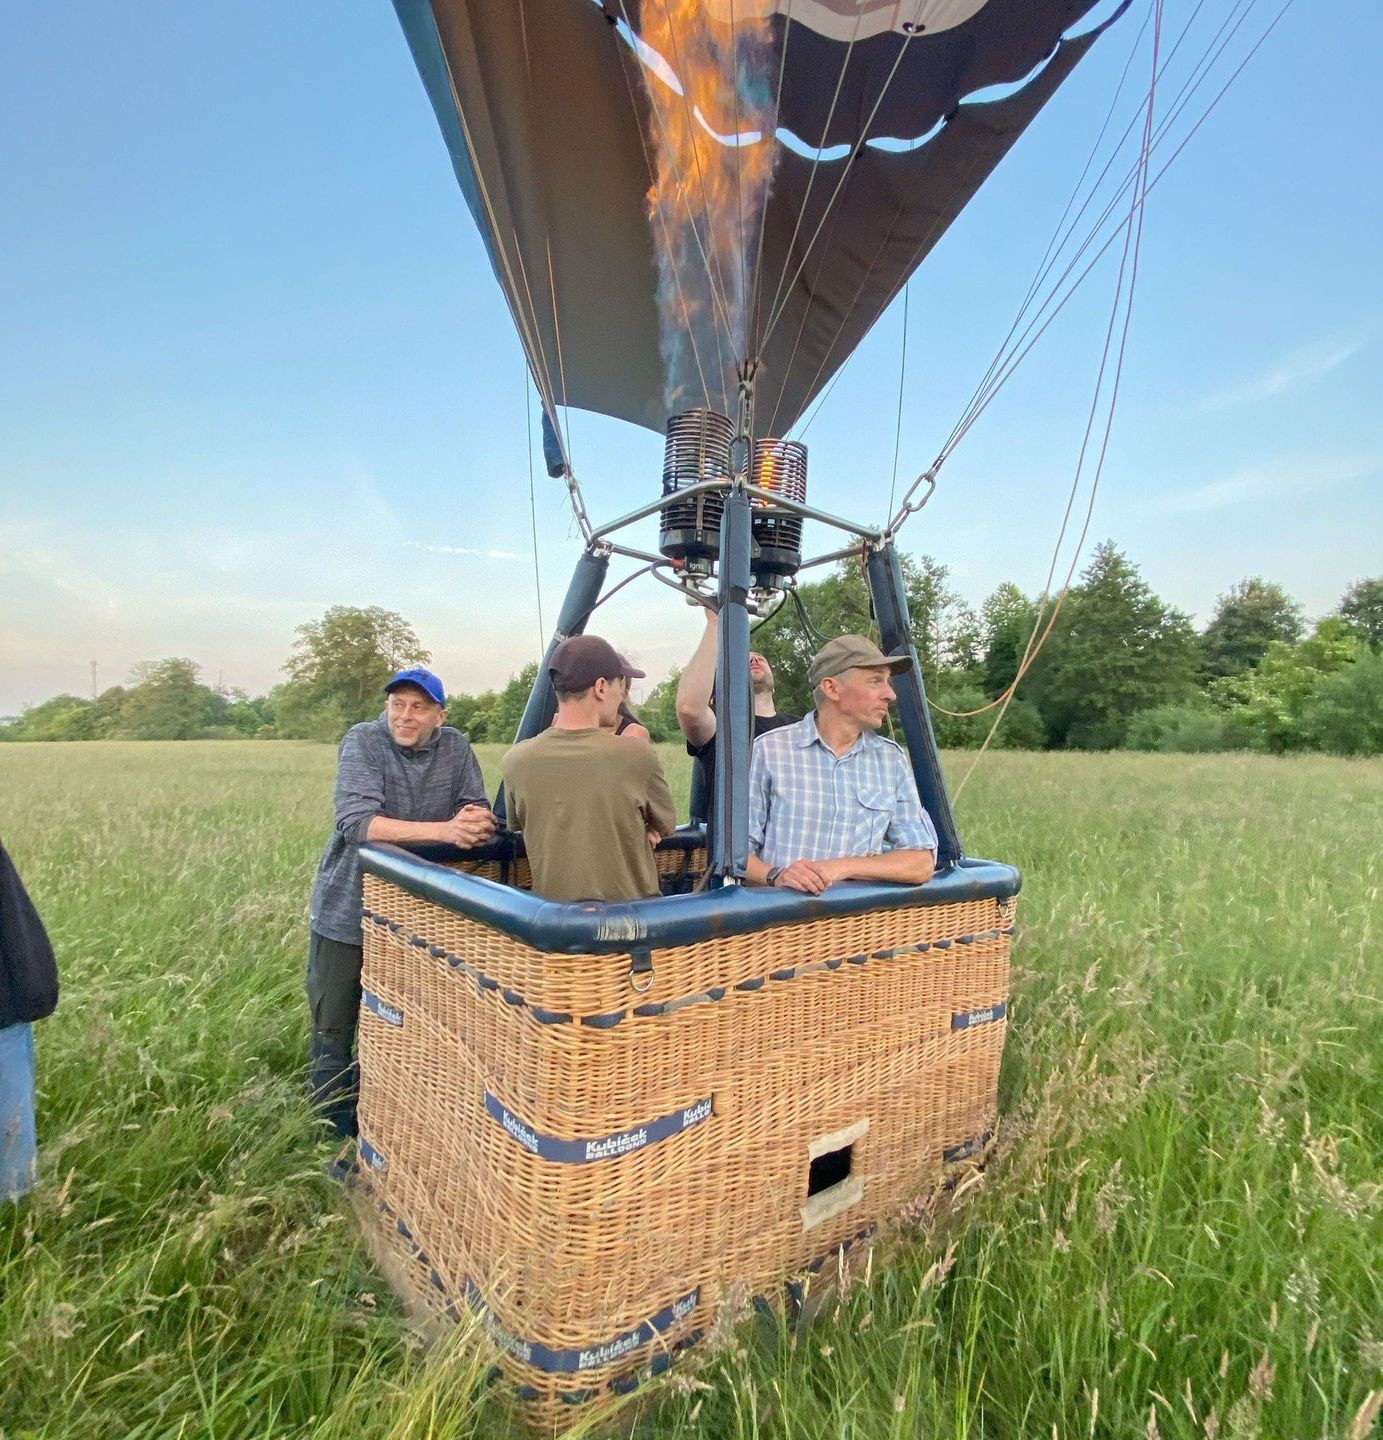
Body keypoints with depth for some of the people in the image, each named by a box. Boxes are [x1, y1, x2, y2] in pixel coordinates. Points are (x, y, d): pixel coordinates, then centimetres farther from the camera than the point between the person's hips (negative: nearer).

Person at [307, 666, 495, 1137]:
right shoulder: (363, 741, -16)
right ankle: (334, 1140, 30)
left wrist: (476, 823, -32)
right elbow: (357, 823, -28)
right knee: (333, 1032, 10)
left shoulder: (456, 748, -5)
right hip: (347, 911, -2)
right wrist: (445, 830, -38)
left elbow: (478, 814, -7)